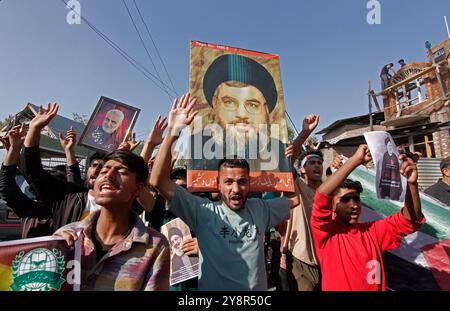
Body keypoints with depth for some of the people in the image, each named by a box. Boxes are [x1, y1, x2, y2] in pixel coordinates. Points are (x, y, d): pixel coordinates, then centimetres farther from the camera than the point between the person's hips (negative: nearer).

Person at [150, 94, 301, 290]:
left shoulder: (260, 209, -8)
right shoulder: (204, 212, -19)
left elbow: (297, 197, -2)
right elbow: (158, 181, -26)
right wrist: (172, 133, -34)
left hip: (259, 289, 4)